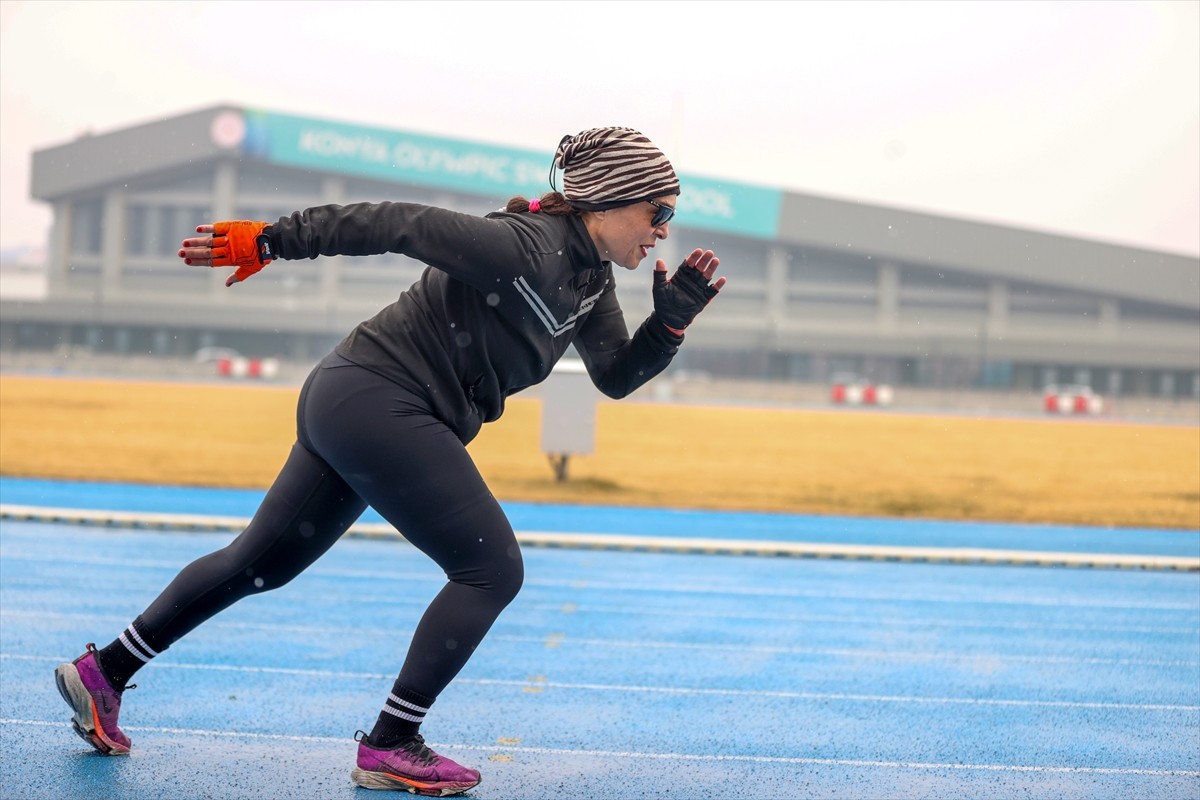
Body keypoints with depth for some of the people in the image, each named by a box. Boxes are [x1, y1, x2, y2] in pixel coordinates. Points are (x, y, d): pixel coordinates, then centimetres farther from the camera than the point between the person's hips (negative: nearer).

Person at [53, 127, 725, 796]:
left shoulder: (591, 278, 9)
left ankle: (105, 672, 27)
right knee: (492, 569, -7)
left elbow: (617, 376, 14)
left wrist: (675, 316, -2)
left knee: (260, 564, 17)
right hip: (379, 403, -10)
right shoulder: (526, 247, -20)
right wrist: (271, 241, -19)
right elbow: (400, 223, -21)